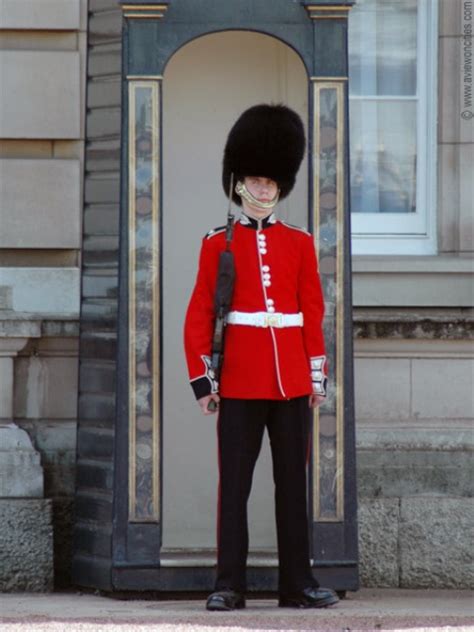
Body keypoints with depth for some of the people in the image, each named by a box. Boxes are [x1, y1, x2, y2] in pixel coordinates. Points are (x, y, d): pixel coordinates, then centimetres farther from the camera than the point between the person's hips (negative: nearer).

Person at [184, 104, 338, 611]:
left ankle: (297, 583, 9)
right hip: (240, 380, -2)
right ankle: (229, 584, 2)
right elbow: (199, 316, 2)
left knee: (293, 482, 5)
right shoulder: (218, 244, 3)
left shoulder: (299, 244, 9)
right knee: (235, 483, -1)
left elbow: (313, 314, 10)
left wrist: (317, 375, 4)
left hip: (292, 379, 2)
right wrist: (201, 378, -4)